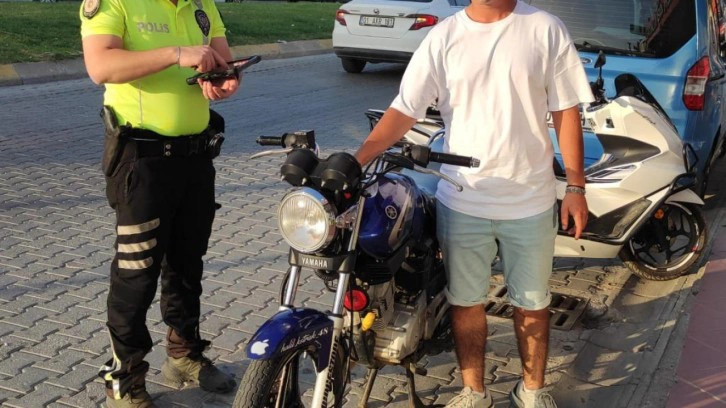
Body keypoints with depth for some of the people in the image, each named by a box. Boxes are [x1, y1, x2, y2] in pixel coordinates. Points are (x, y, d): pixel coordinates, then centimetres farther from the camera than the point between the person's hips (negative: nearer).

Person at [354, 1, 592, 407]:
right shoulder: (443, 37, -3)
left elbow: (566, 111, -1)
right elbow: (405, 109, -8)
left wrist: (576, 187, -4)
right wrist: (354, 161, -21)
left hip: (531, 202, 0)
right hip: (462, 201, 1)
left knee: (533, 302, 15)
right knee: (466, 301, 14)